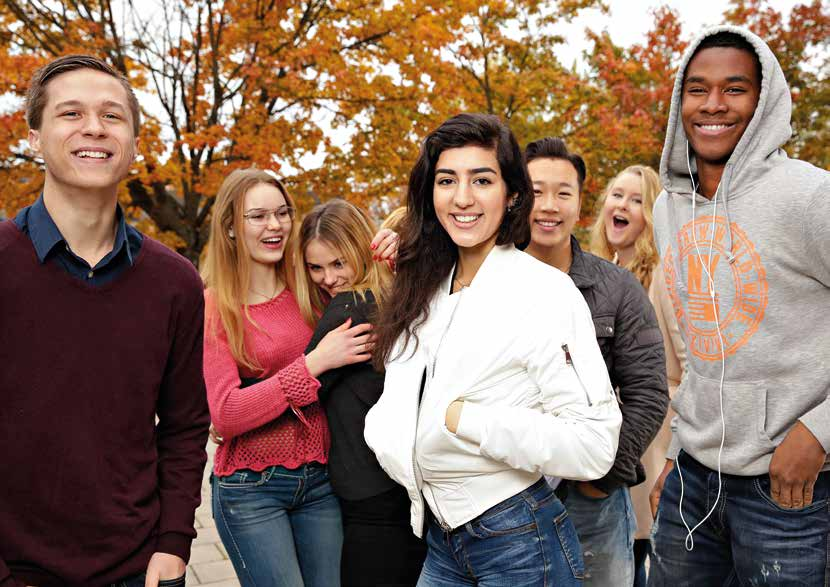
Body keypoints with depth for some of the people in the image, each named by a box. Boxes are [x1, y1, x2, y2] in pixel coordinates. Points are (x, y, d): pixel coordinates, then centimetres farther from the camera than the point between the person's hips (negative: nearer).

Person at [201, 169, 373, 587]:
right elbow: (224, 415, -15)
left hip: (320, 480, 4)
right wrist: (315, 362, -20)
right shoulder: (213, 306, -7)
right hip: (250, 489, -3)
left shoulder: (307, 289, 4)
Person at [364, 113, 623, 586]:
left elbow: (595, 445, -22)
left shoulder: (545, 292, -16)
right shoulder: (428, 291, 4)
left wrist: (463, 418, -21)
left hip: (520, 543, -6)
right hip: (442, 539, 6)